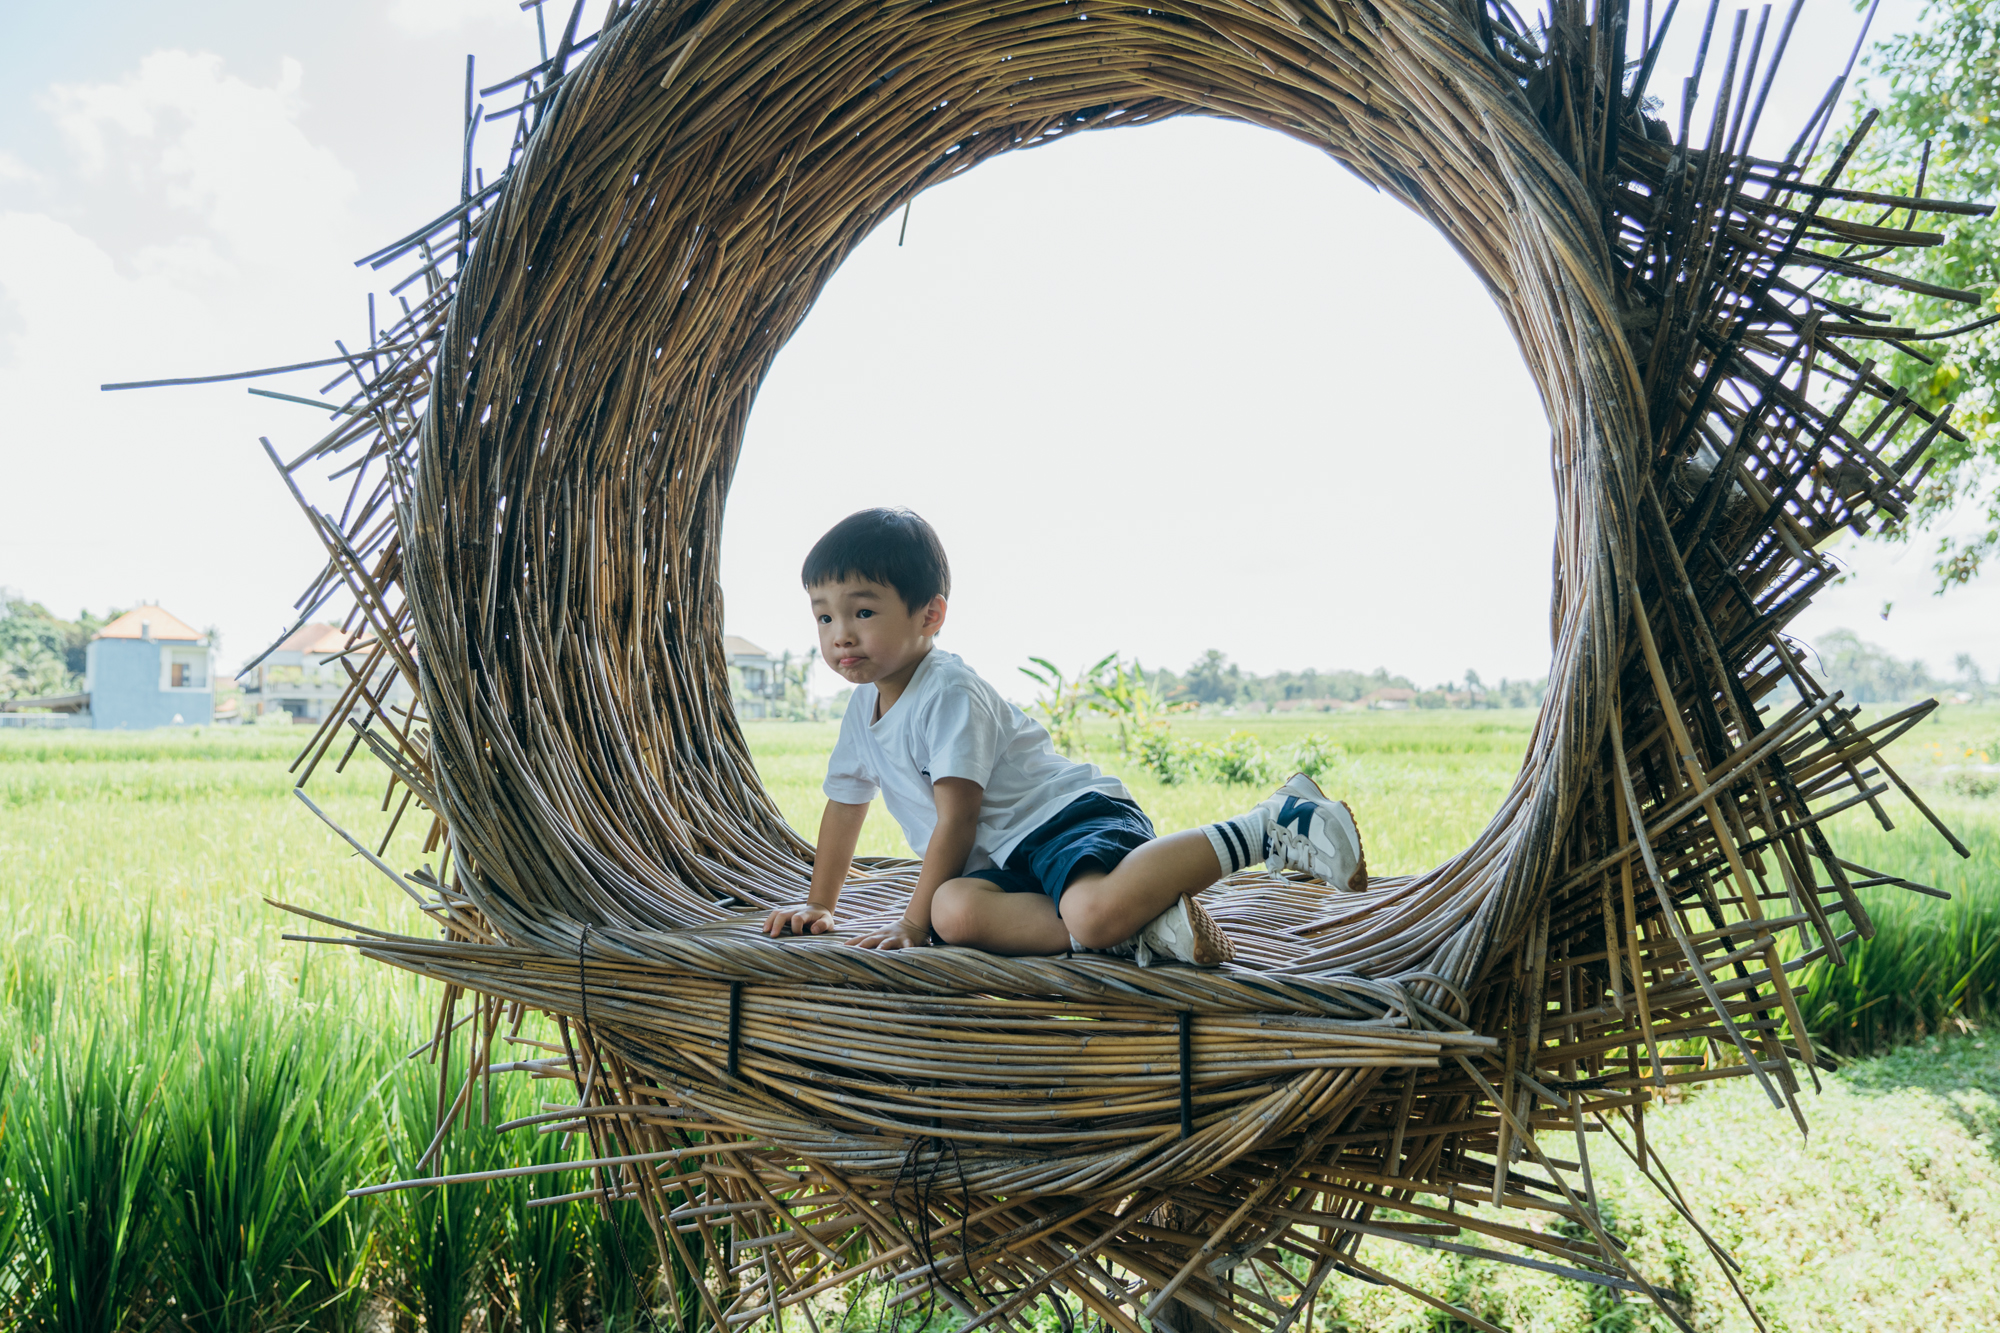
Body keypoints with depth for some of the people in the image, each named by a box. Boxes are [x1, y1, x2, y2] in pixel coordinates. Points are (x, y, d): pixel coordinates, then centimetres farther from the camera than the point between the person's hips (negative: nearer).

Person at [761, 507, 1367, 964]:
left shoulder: (949, 692, -13)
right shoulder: (864, 707, 15)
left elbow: (955, 819, -14)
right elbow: (845, 806, 29)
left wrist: (913, 924, -9)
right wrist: (819, 905, 30)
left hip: (1069, 815, -7)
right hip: (1007, 862, 8)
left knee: (1096, 909, -41)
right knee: (955, 910, -29)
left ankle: (1271, 825, -21)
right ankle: (1138, 932, -31)